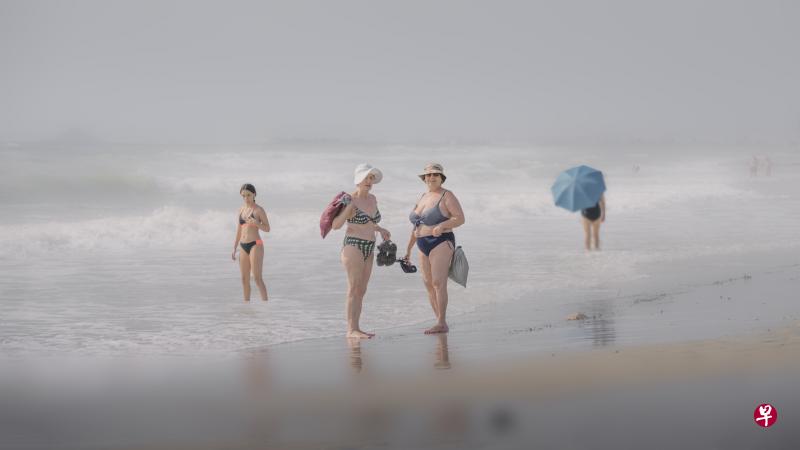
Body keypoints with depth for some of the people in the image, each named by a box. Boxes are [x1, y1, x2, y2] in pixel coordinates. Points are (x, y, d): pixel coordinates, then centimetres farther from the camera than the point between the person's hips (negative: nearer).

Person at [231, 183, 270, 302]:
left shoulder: (259, 210, -5)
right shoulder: (241, 209, 13)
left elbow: (267, 229, -5)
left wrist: (256, 223, -23)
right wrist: (234, 249, 15)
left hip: (255, 245, -6)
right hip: (243, 247, 6)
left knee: (257, 278, -15)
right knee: (245, 279, 8)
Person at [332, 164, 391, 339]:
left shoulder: (372, 199, 11)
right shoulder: (349, 200, -11)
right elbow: (336, 225, -16)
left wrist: (380, 229, 27)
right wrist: (347, 209, -29)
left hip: (368, 250, 8)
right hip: (353, 247, -8)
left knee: (361, 291, 6)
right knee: (354, 290, -10)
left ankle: (355, 329, 8)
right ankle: (351, 330, -10)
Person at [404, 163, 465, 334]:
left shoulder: (447, 196, -6)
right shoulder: (424, 197, 16)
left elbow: (460, 218, -14)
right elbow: (416, 225, 21)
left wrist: (442, 225, -29)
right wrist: (408, 249, 20)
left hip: (441, 244, -8)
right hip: (424, 246, 8)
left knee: (438, 283, -16)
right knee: (429, 285, 4)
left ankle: (441, 323, -17)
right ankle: (441, 324, 9)